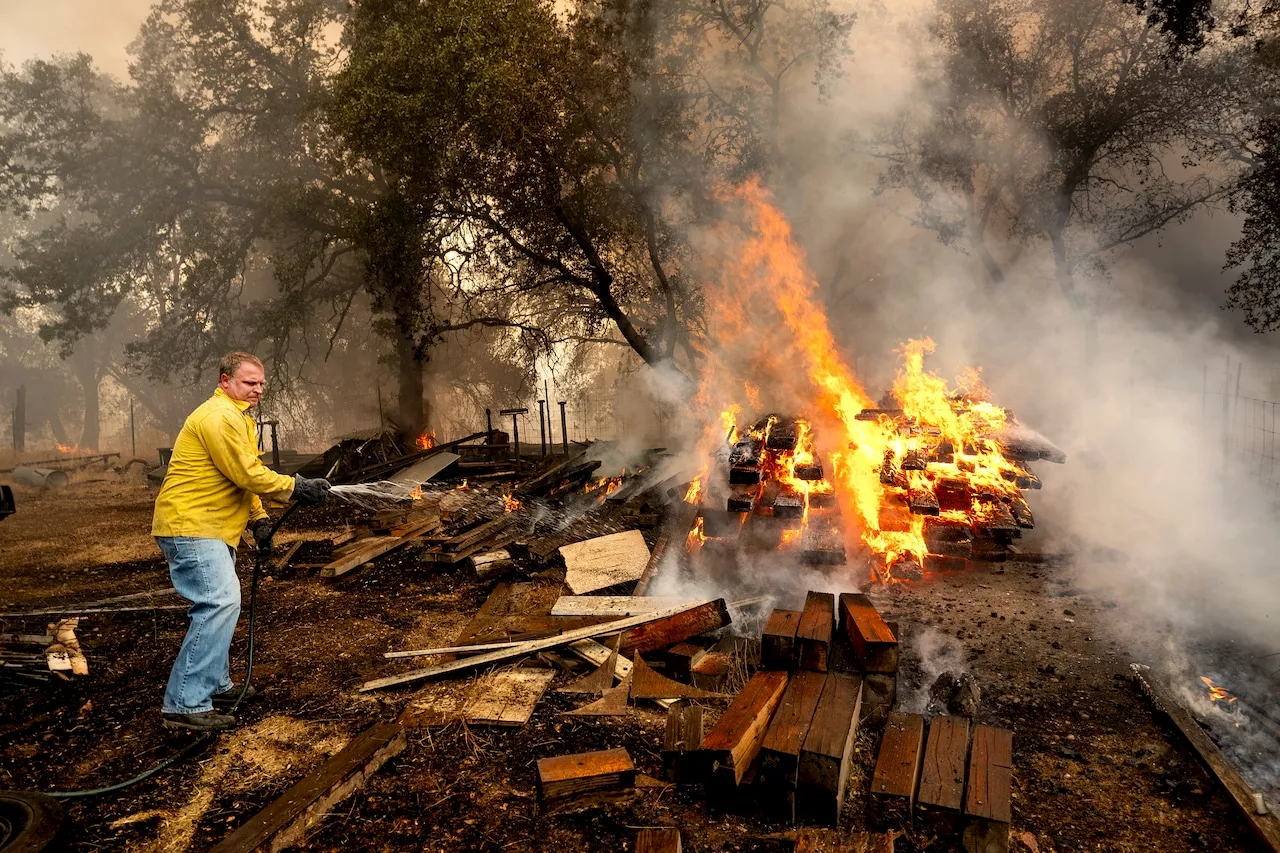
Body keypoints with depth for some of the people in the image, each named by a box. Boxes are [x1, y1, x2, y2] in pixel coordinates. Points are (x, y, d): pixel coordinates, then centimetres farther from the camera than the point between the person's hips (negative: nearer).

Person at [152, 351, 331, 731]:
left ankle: (215, 685, 32)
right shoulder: (219, 416, -17)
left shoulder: (238, 417, 19)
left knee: (220, 602, 19)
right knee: (219, 603, -18)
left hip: (208, 528, 11)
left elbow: (246, 475, 20)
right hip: (190, 528, -11)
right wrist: (296, 488, -16)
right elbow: (247, 474, -22)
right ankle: (186, 704, -15)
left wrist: (259, 519, 12)